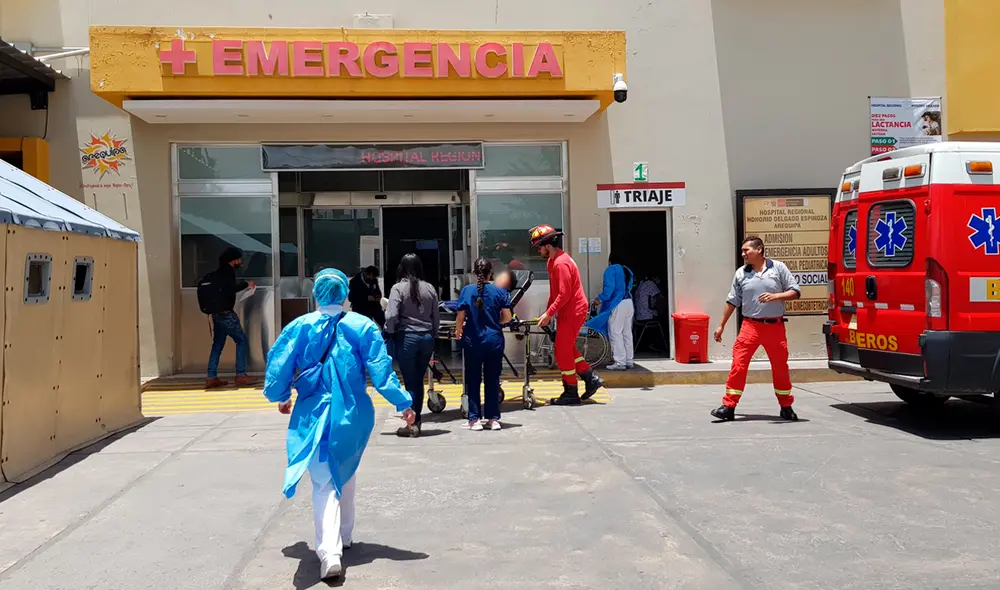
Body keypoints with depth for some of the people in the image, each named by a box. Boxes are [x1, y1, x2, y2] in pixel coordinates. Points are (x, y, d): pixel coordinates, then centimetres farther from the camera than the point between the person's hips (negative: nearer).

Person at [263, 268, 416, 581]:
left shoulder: (299, 327, -4)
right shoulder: (362, 326, -5)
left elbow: (278, 368, 0)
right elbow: (381, 371, -7)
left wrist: (280, 398, 19)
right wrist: (403, 403, 0)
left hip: (315, 414, -1)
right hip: (352, 415, 2)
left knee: (324, 483, 0)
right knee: (345, 475, 23)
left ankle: (329, 552, -17)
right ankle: (343, 536, 38)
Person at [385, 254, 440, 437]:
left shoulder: (398, 288, -8)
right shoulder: (429, 288, 5)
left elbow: (391, 316, -16)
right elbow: (437, 317, 8)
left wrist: (389, 332, 2)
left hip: (406, 338, -4)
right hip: (427, 338, 4)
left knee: (410, 382, 2)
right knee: (419, 381, 13)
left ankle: (412, 424, 2)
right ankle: (416, 421, 18)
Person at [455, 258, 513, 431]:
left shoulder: (467, 291, -6)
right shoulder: (500, 292, -3)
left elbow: (461, 317, -6)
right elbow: (507, 317, -2)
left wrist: (458, 331, 13)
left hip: (473, 342, -1)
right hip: (494, 341, 1)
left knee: (473, 381, 8)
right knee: (492, 381, 10)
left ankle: (475, 419, 10)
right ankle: (493, 418, 14)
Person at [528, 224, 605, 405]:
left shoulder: (561, 263, -21)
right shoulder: (551, 261, 12)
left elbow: (564, 294, -24)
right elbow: (554, 291, 17)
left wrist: (548, 313, -20)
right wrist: (548, 312, 11)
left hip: (573, 312, -10)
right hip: (570, 311, 10)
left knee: (562, 352, -3)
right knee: (568, 349, 17)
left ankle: (571, 394, 5)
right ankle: (592, 379, 21)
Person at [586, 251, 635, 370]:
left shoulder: (611, 269, -6)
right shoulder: (628, 271, 17)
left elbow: (609, 288, -17)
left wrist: (600, 299, -7)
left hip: (617, 305, -8)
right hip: (629, 303, 8)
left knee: (615, 333, -5)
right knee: (627, 333, 12)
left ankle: (620, 362, -8)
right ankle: (629, 361, 16)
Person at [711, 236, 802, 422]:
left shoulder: (778, 268, 2)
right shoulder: (741, 273, 8)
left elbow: (795, 291, 1)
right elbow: (732, 301, 12)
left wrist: (775, 296, -16)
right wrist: (721, 325, 12)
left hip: (775, 326, -1)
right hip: (750, 325, 1)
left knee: (780, 366, 9)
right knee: (738, 364, -8)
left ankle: (786, 407, 25)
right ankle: (728, 406, -4)